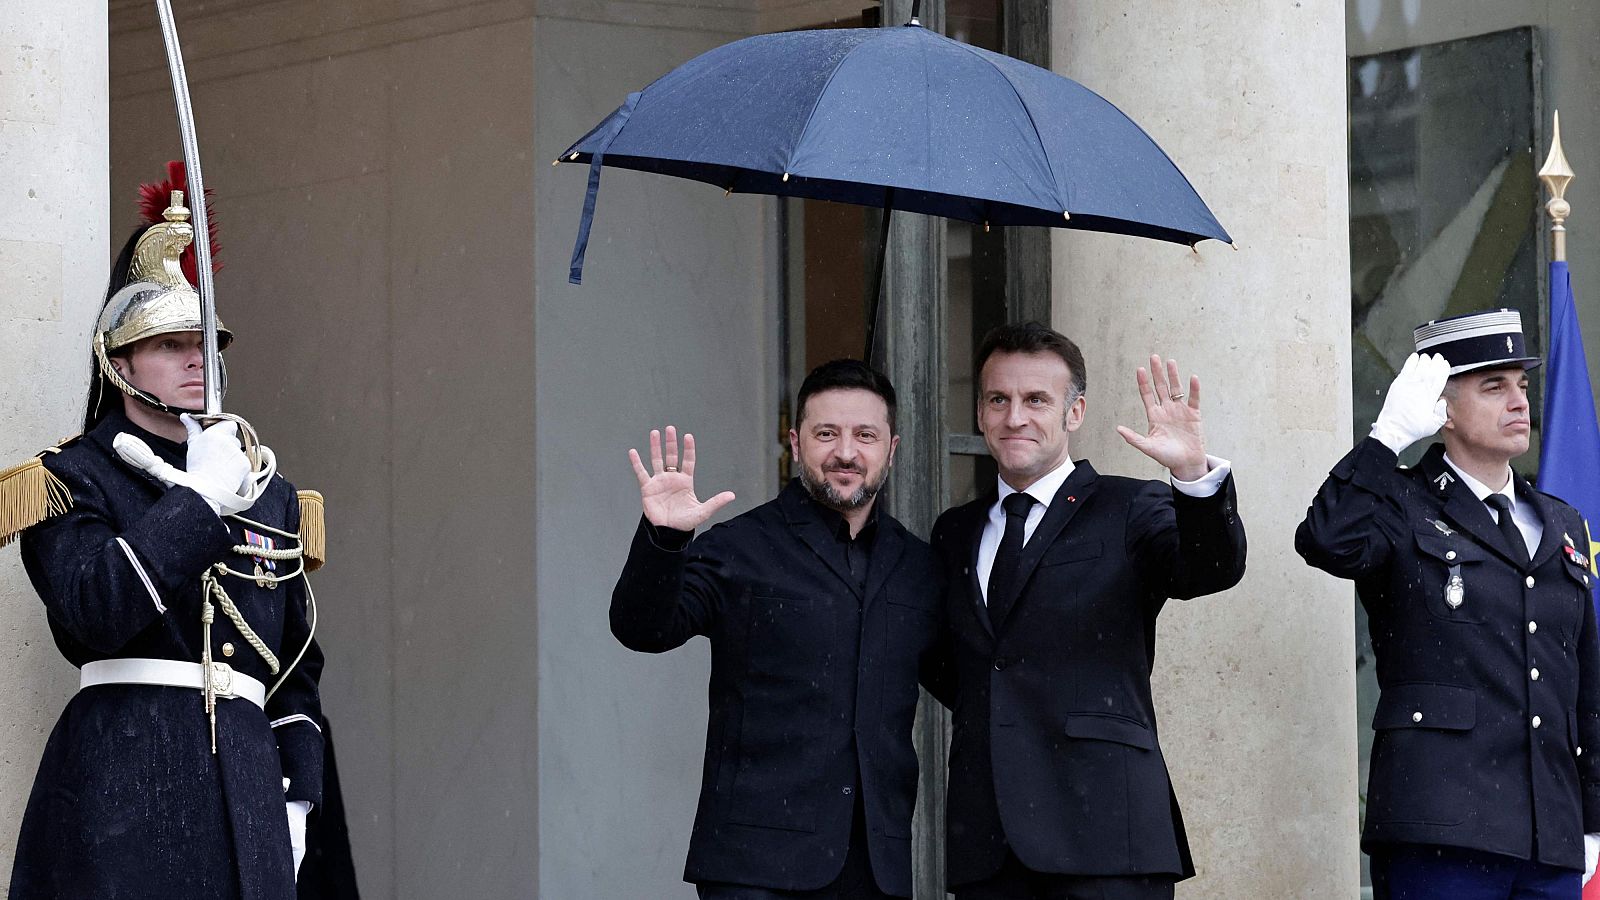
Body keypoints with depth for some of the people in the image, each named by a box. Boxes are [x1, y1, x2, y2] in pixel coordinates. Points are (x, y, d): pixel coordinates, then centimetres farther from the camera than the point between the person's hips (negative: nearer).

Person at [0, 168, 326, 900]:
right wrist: (199, 497, -10)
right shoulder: (72, 480, 4)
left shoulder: (269, 496, 20)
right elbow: (93, 609, -16)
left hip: (246, 780, 5)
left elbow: (298, 667, 23)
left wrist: (296, 797, 13)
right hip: (120, 781, -5)